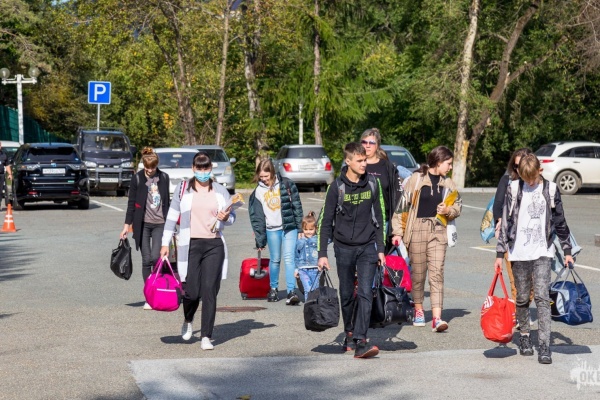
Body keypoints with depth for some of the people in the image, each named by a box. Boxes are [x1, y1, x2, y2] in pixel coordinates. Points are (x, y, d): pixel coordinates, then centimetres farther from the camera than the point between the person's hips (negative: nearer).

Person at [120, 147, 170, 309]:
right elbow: (131, 203, 3)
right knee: (146, 260, 0)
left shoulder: (164, 178, 6)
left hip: (160, 224, 1)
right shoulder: (137, 178, 0)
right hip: (143, 224, -1)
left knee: (156, 257, -14)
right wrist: (127, 225, 2)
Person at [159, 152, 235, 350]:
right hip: (190, 245, -1)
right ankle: (188, 321, 31)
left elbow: (232, 217, 17)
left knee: (209, 290, -6)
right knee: (191, 291, -2)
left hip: (214, 245, 1)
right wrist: (165, 243, 4)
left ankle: (206, 336, -1)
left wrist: (225, 218, -7)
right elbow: (172, 217, 9)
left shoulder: (220, 191, 10)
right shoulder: (183, 188, 6)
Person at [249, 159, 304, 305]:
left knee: (289, 258, -10)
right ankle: (273, 289, 28)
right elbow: (256, 217, 7)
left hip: (289, 227, -2)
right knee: (275, 260, 10)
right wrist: (260, 239, 6)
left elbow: (297, 206, 1)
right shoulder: (258, 191, 3)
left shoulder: (286, 185, -3)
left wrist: (300, 228, 0)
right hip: (272, 229, 2)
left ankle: (291, 291, -14)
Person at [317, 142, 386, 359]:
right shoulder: (337, 187, -4)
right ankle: (349, 334, 28)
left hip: (367, 247, 1)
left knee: (365, 293, -11)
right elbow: (326, 222, -2)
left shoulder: (373, 184, 3)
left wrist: (380, 248, 6)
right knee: (347, 295, 8)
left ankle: (360, 341, -16)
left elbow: (379, 217, 10)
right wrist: (322, 254, -6)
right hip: (344, 248, -1)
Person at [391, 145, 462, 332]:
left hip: (438, 231, 2)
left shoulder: (448, 183, 12)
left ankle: (437, 318, -15)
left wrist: (448, 210, -2)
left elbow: (457, 206, 21)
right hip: (417, 228, -2)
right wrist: (398, 231, -8)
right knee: (418, 271, 6)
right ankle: (418, 310, 27)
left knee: (437, 272, -8)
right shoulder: (416, 179, -2)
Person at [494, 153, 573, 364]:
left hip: (543, 252, -1)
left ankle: (544, 345, -12)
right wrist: (500, 253, 0)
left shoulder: (550, 190, 2)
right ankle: (524, 336, 26)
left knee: (542, 296, -10)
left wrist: (567, 250, 10)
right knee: (522, 298, 8)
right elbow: (505, 223, 3)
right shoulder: (514, 190, 1)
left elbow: (560, 222, 10)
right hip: (519, 253, 1)